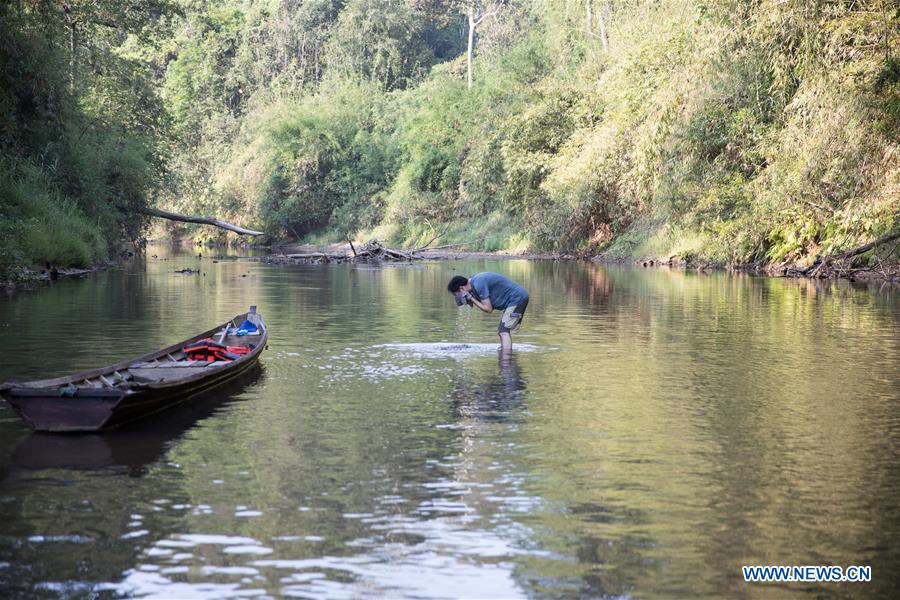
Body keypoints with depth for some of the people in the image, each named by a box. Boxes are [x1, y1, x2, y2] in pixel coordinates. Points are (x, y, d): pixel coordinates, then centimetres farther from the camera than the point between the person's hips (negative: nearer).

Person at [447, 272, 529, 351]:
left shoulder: (478, 285, -21)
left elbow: (488, 309, -18)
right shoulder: (475, 280, 8)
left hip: (517, 299, -10)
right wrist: (471, 299, -4)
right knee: (501, 331, 14)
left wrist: (471, 299, -12)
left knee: (504, 332, -16)